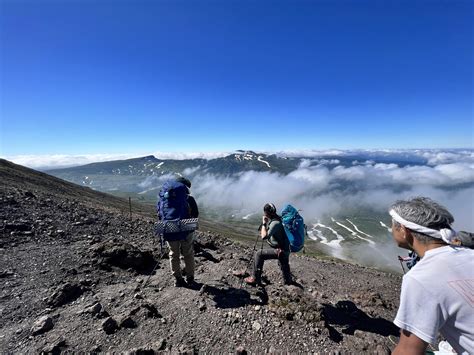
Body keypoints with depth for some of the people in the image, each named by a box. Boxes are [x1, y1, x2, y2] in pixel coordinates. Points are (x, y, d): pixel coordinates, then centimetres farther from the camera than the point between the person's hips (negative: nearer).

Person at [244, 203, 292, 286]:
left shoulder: (275, 223, -26)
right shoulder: (275, 220, 3)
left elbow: (264, 237, -31)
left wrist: (264, 223, -22)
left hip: (280, 251, -9)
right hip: (285, 249, 9)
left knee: (259, 254, -7)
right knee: (284, 266, 30)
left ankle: (255, 279, 3)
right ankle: (287, 280, 54)